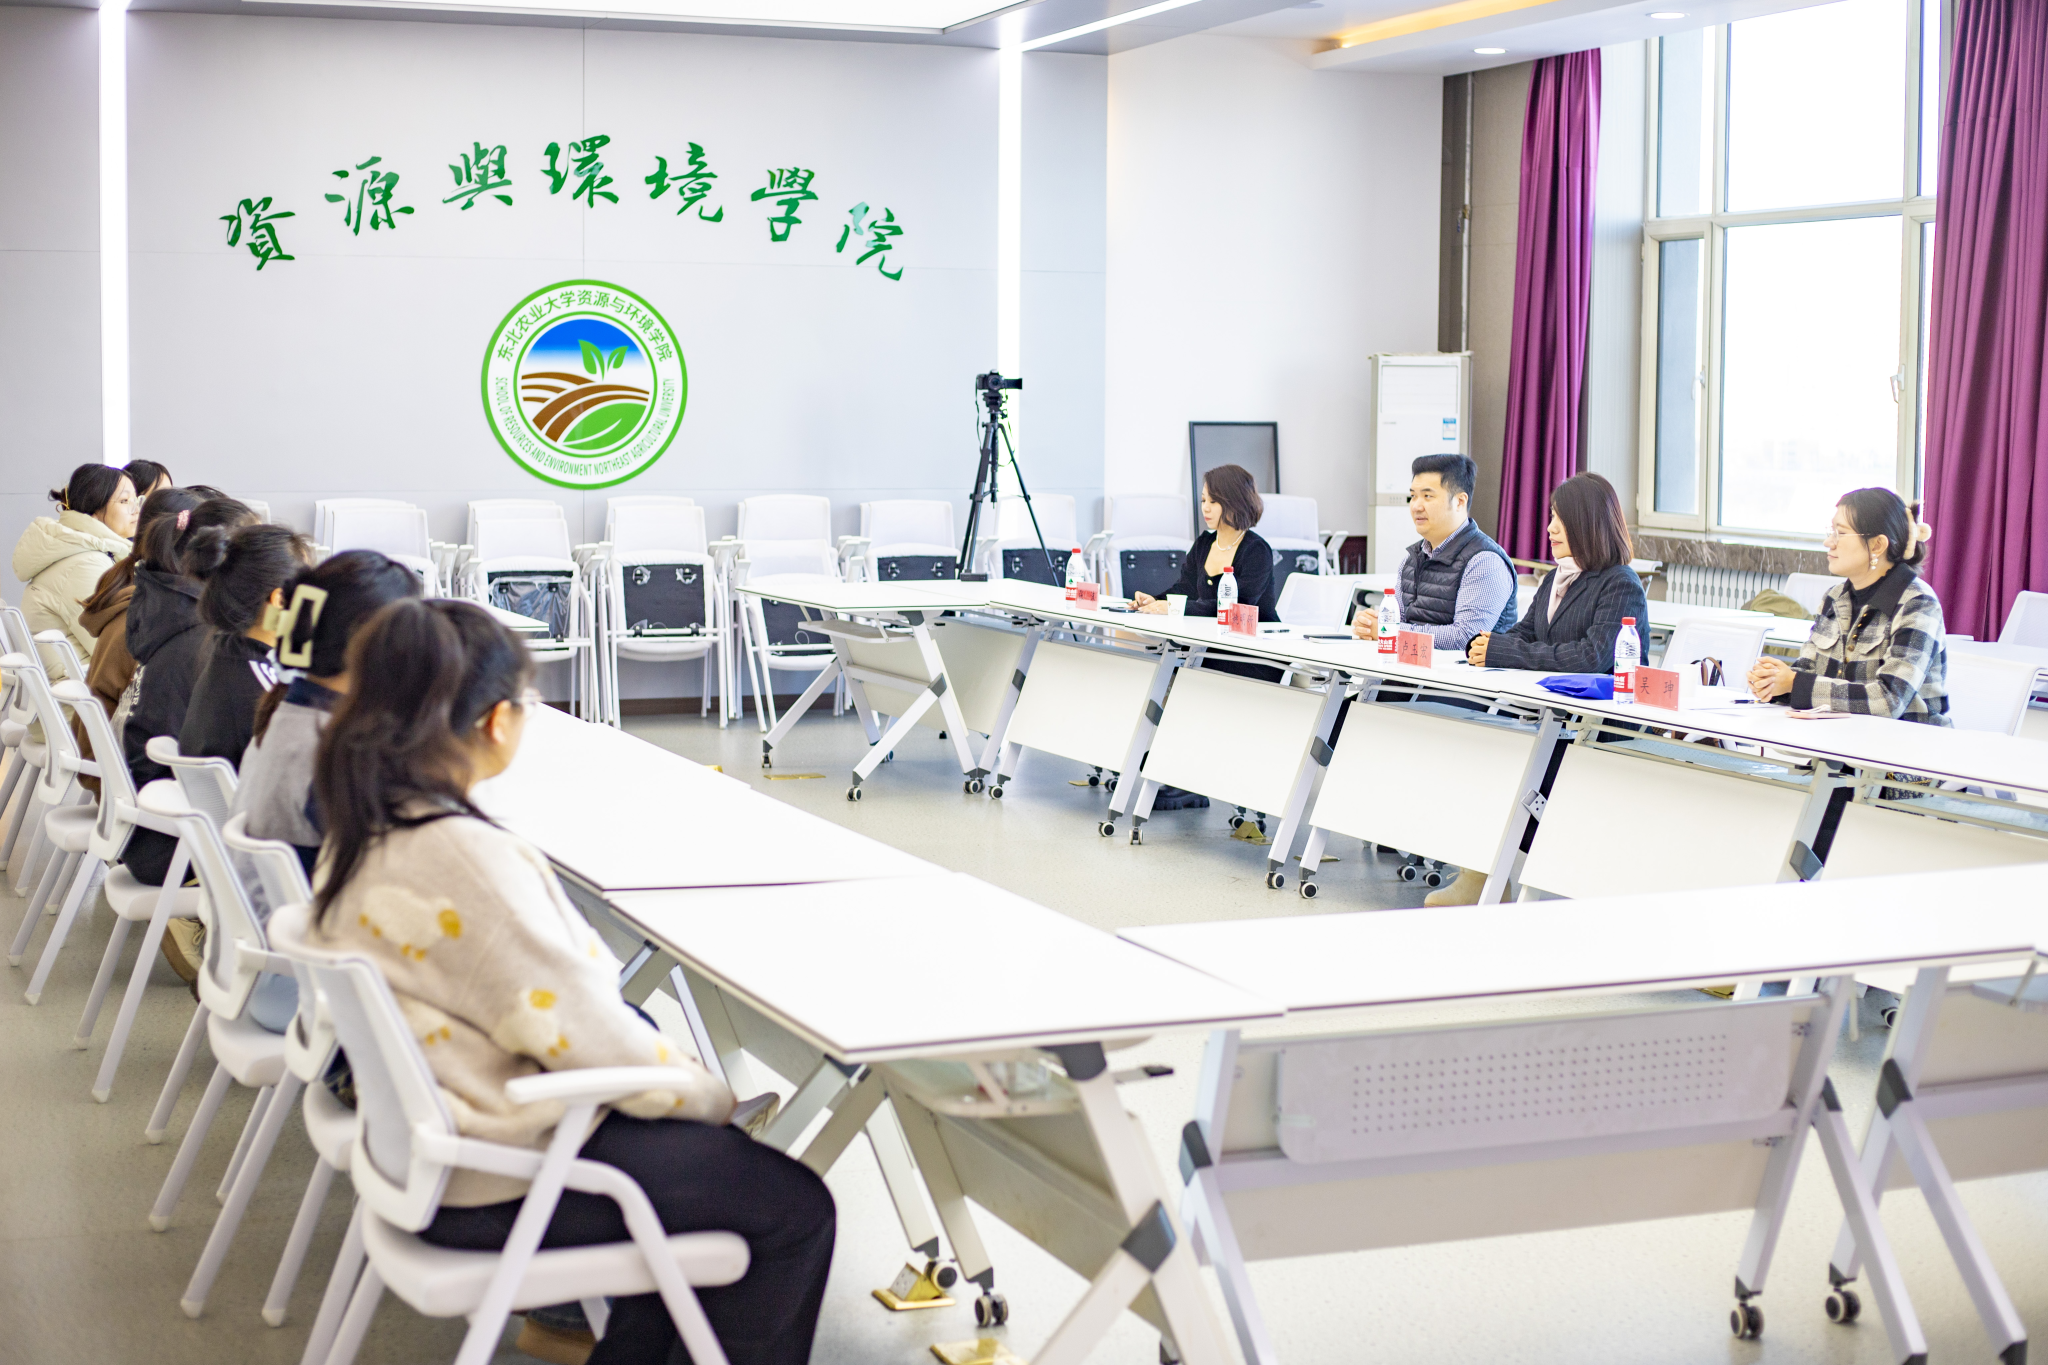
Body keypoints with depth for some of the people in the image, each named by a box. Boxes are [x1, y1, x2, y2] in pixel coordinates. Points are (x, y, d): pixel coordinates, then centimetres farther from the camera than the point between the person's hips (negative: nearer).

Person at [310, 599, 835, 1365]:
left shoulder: (364, 833, 0)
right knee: (794, 1209, 0)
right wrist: (722, 1100, -7)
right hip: (491, 1191, -10)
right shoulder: (469, 858, -28)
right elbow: (594, 1042, -24)